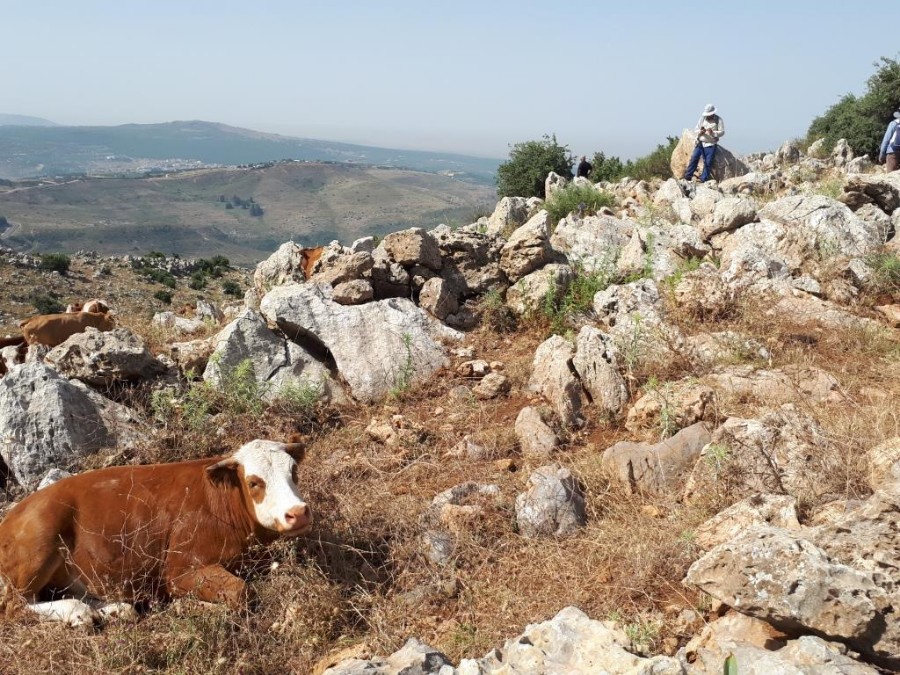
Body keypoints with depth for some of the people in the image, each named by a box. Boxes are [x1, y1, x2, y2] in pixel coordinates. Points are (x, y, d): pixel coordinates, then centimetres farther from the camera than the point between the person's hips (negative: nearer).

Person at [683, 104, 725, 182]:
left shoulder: (718, 120, 1)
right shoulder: (702, 118, 8)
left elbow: (722, 132, -3)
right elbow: (696, 129, 10)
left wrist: (713, 133, -21)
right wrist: (700, 132, -14)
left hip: (711, 145, -2)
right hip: (700, 143, 2)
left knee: (708, 163, -5)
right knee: (694, 158, -9)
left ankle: (704, 180, 1)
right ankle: (688, 176, -4)